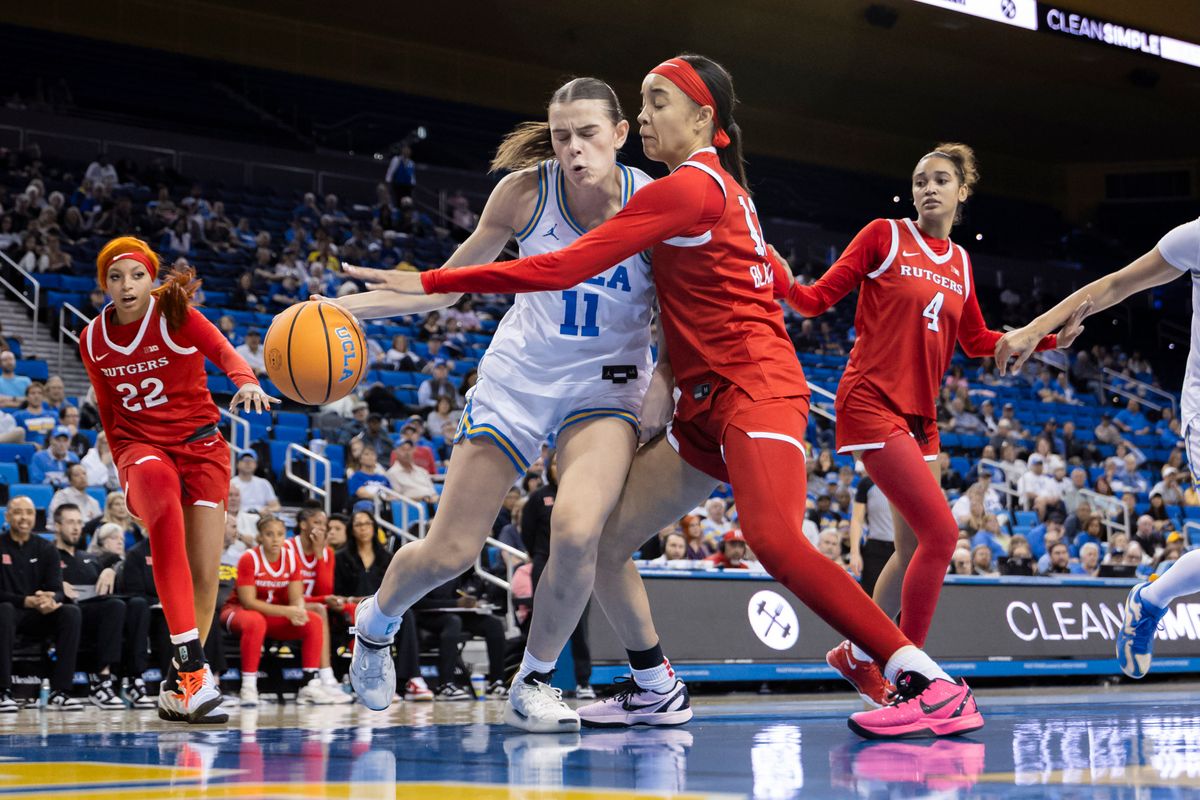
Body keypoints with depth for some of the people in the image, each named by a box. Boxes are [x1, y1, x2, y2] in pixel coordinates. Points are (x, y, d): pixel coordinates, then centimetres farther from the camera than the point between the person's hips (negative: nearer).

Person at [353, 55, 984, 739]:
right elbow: (777, 279, 31)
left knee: (776, 540, -30)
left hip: (755, 388, -10)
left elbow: (564, 268, -18)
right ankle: (655, 690, 20)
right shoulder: (724, 185, 18)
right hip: (708, 406, 10)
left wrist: (432, 282, -19)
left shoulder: (686, 187, -11)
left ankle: (935, 687, -28)